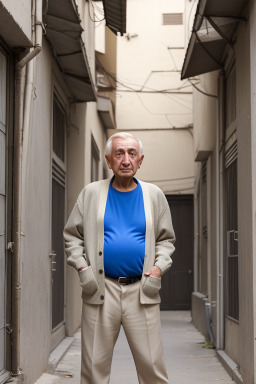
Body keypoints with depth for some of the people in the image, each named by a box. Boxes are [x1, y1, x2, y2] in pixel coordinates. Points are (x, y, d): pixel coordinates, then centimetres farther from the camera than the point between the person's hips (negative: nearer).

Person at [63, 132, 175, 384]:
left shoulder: (154, 195, 9)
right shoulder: (91, 193, 7)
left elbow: (166, 240, 15)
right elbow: (72, 235, 11)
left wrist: (158, 267, -1)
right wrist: (82, 268, -2)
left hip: (141, 291, 0)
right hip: (101, 290, 0)